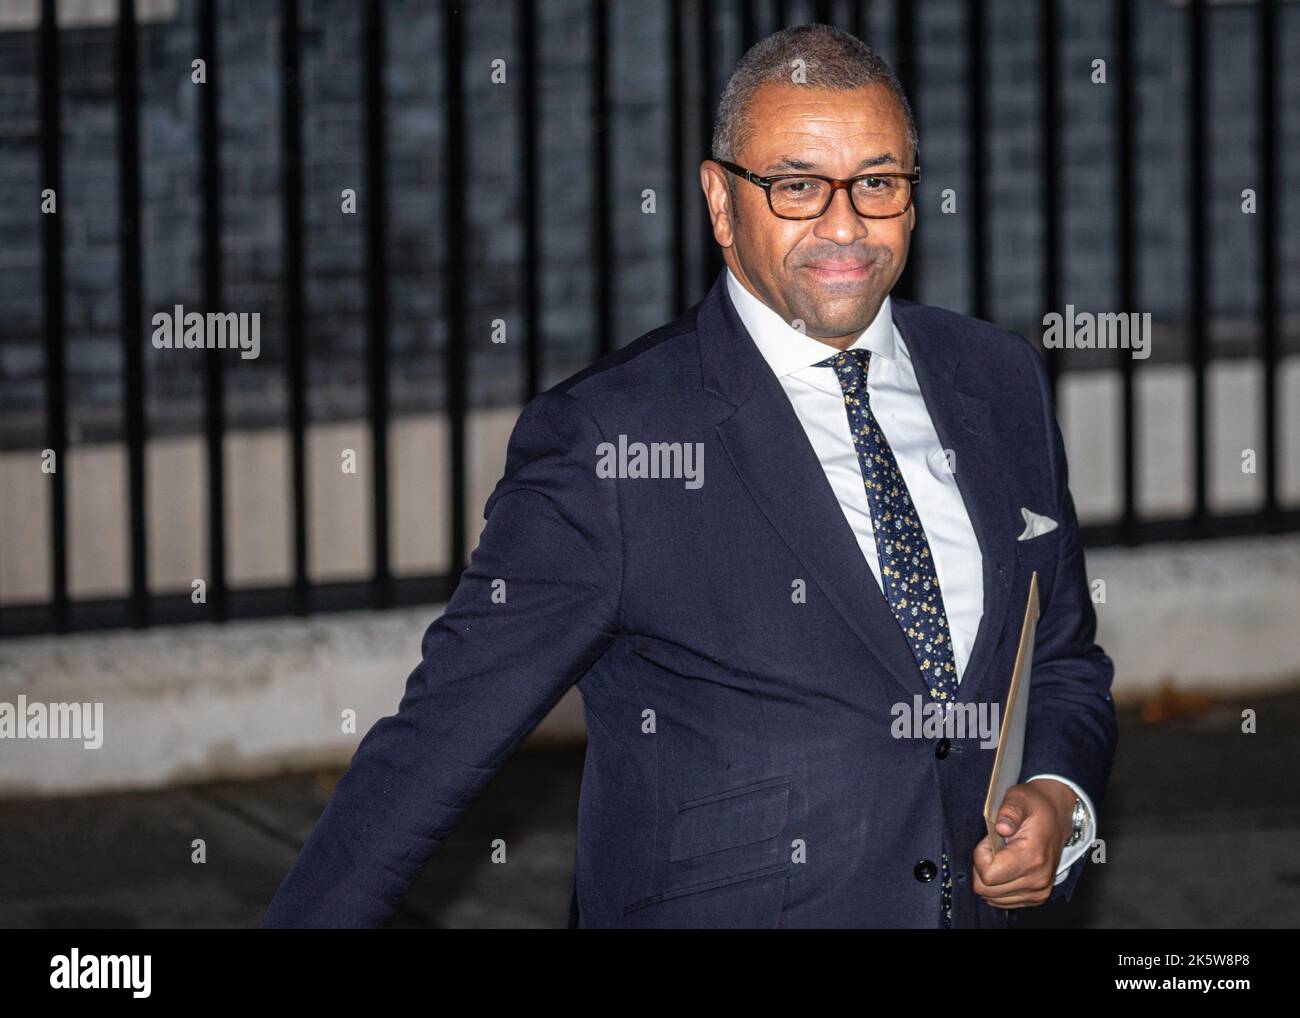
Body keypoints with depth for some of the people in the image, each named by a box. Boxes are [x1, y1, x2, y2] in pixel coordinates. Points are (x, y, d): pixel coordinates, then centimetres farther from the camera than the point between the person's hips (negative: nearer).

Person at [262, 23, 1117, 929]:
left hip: (977, 904, 5)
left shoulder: (1001, 382, 1)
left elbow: (1065, 660, 11)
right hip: (717, 906, -5)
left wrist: (1058, 802, -8)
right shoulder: (603, 439, -16)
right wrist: (304, 920, -23)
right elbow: (439, 741, -17)